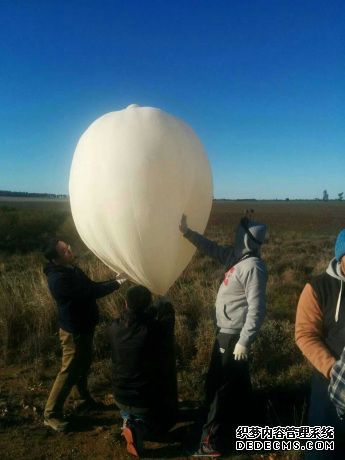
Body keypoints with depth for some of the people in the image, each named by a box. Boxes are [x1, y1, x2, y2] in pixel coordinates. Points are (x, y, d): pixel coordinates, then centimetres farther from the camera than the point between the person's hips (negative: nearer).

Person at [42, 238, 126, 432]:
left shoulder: (71, 269, 2)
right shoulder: (58, 278, -29)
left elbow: (92, 286, 10)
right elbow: (88, 293, -32)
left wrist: (115, 279, -4)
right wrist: (116, 284, -24)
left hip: (84, 327, 9)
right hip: (74, 331, -9)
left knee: (84, 365, 22)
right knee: (69, 372, 3)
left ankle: (83, 399, 41)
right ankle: (52, 414, 20)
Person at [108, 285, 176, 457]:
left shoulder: (114, 327, -15)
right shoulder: (156, 329, -27)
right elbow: (168, 315, -4)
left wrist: (155, 308, 18)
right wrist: (165, 304, 18)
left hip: (120, 397, 5)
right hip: (148, 400, -5)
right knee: (167, 414, 28)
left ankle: (129, 420, 9)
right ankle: (139, 427, -2)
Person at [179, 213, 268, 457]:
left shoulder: (253, 267, -24)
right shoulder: (238, 257, 3)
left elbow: (256, 309, -25)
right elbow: (213, 249, 13)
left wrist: (244, 341, -22)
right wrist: (187, 232, 7)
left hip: (233, 335, -9)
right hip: (228, 332, 9)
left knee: (218, 386, 2)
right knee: (237, 384, 23)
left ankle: (210, 443, 17)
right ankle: (238, 427, 42)